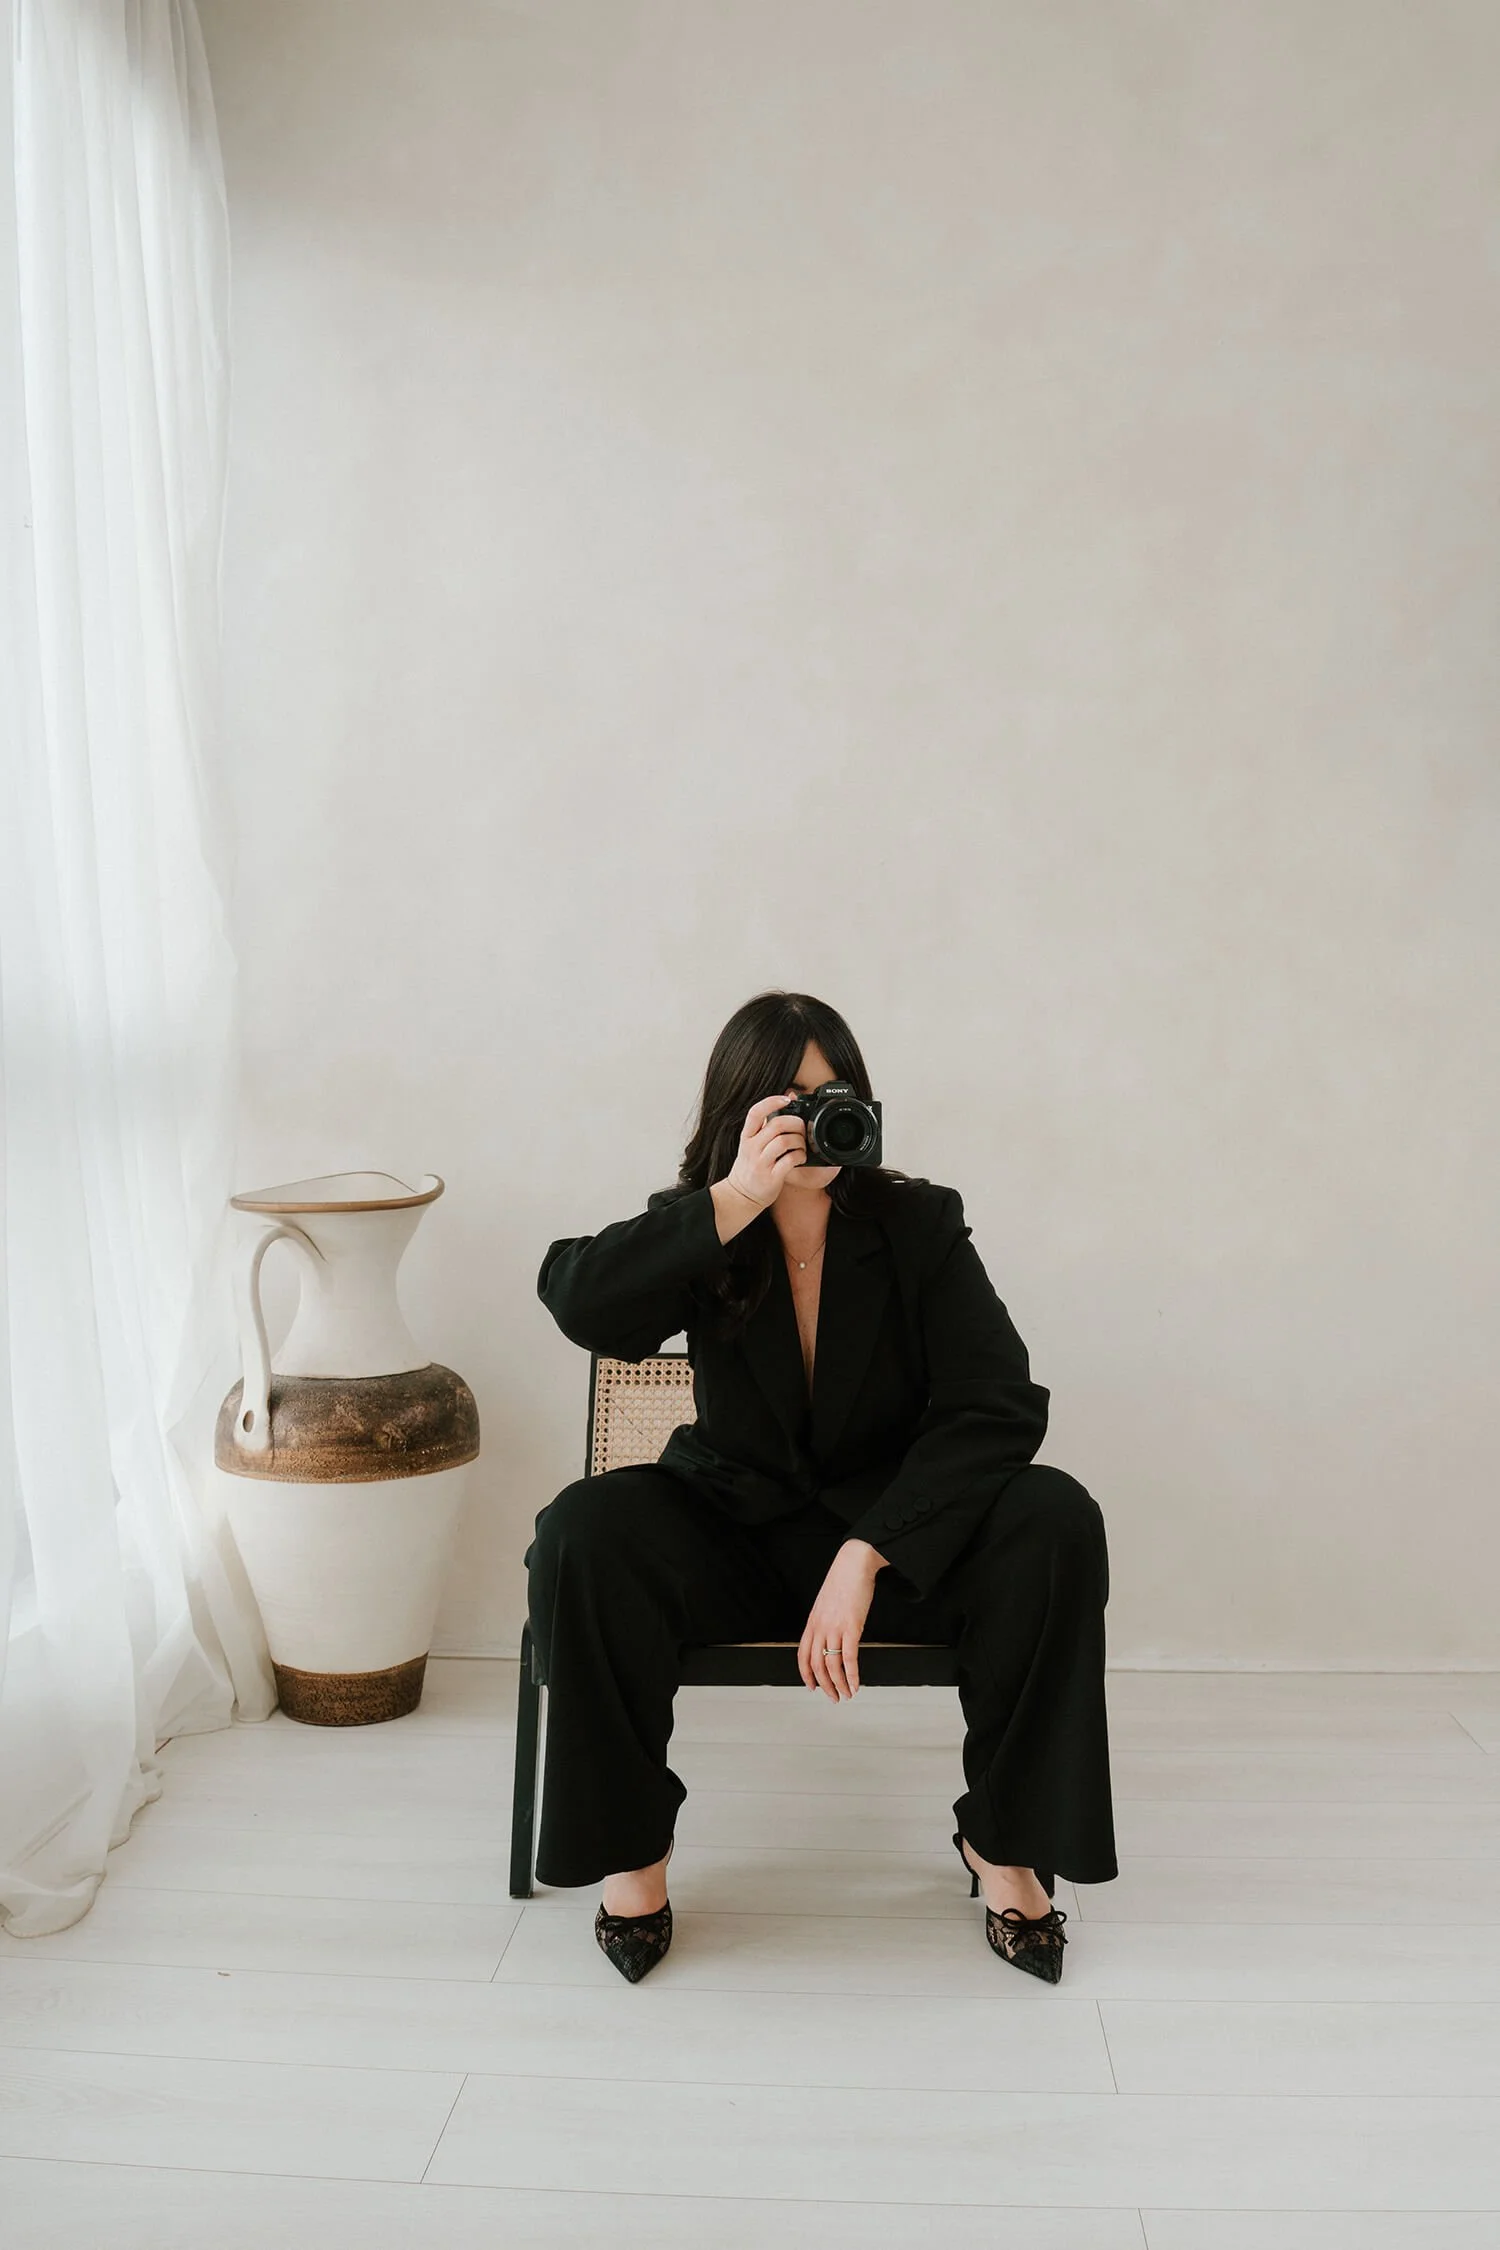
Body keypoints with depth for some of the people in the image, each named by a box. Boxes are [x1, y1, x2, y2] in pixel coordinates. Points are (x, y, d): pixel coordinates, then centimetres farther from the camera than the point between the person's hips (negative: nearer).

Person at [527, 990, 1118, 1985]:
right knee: (588, 1528, -29)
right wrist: (735, 1202, -32)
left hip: (896, 1533, 0)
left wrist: (865, 1557, -26)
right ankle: (632, 1840, -9)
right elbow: (578, 1299, -25)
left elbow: (997, 1406, -17)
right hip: (734, 1537, 0)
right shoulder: (699, 1233, -5)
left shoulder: (920, 1223, -8)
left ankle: (1005, 1841, -9)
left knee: (1055, 1520, -27)